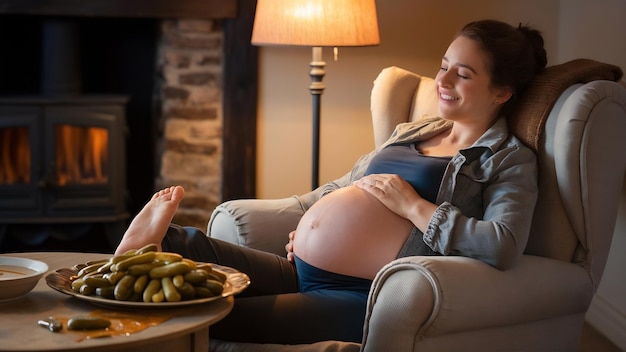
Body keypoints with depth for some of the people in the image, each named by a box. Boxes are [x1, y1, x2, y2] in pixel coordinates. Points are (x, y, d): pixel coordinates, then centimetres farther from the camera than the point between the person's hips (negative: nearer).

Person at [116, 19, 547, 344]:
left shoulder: (509, 160, -2)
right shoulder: (412, 131, 21)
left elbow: (504, 248, -21)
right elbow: (348, 184, 33)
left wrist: (412, 205, -15)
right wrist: (311, 222, 12)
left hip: (360, 298, -8)